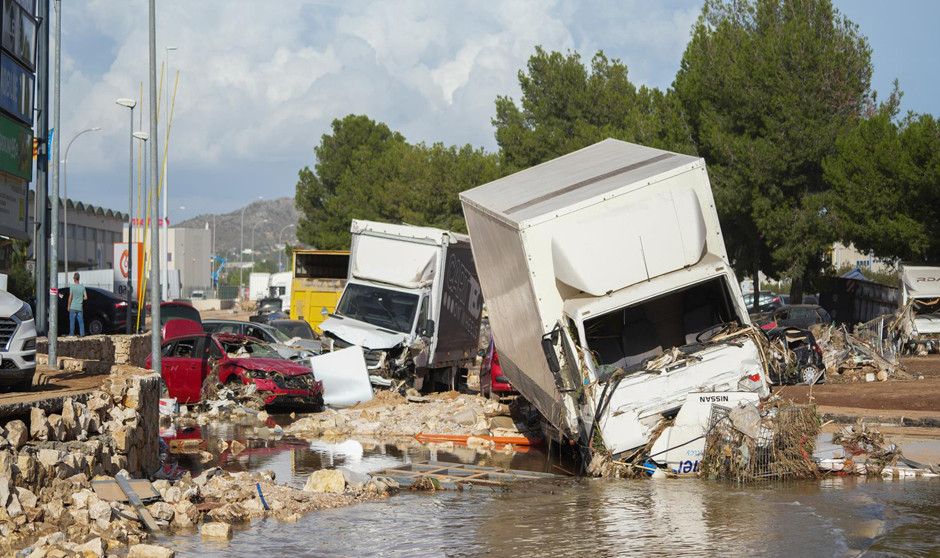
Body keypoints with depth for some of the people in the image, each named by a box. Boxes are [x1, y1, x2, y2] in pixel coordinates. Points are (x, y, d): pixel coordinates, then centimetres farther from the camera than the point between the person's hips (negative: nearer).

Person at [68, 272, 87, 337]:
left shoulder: (72, 287, -7)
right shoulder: (82, 287, 2)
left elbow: (70, 297, -7)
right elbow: (86, 297, 2)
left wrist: (69, 306, 1)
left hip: (73, 307, -3)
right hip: (80, 307, 3)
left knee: (72, 322, 3)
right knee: (81, 321, 6)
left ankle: (71, 334, 4)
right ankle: (82, 334, 2)